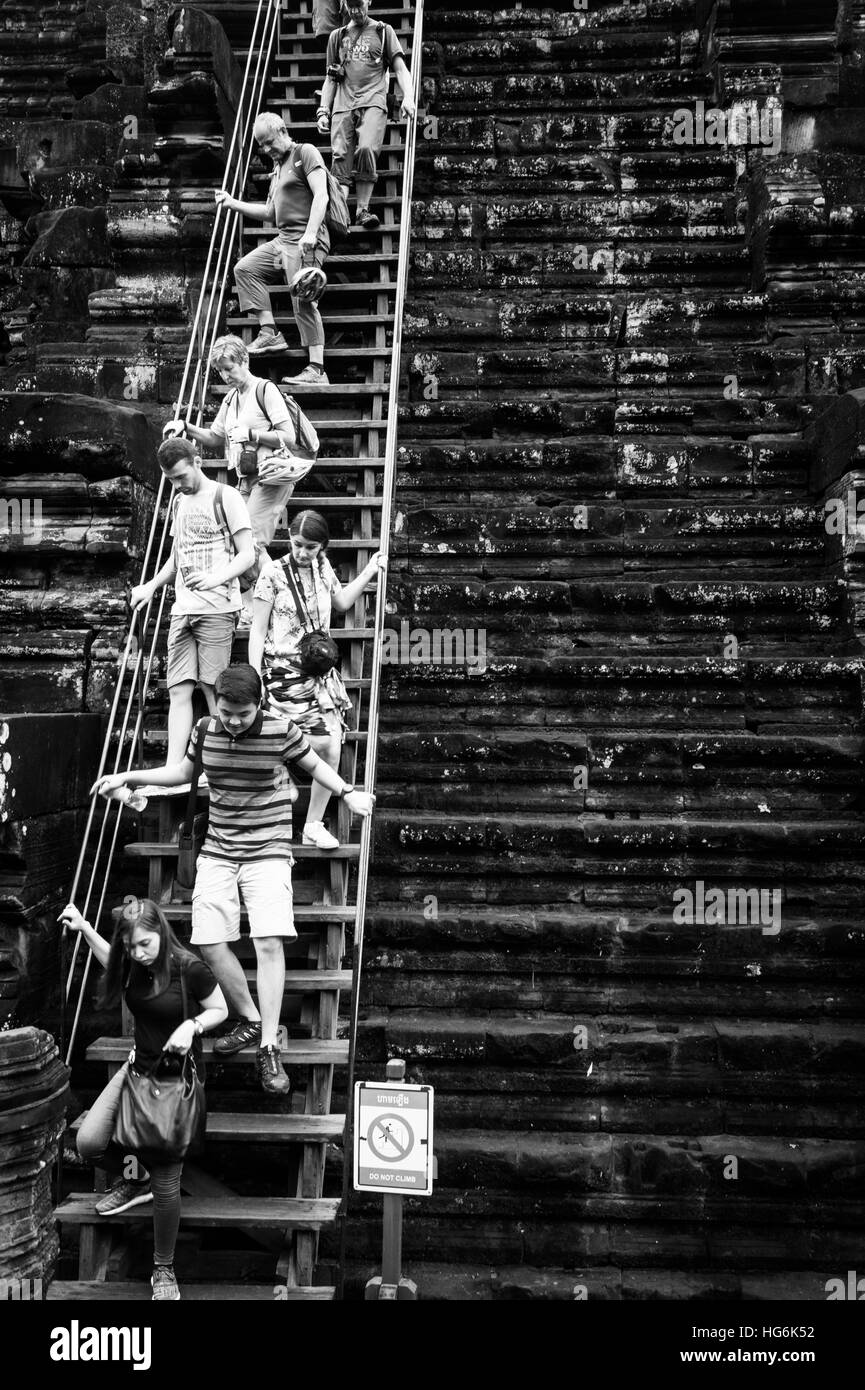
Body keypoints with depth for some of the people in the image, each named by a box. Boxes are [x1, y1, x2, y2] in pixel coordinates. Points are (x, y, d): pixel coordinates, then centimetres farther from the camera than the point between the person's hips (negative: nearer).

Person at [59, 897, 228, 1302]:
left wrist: (191, 1025, -25)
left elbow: (219, 1011, -7)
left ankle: (163, 1269, 22)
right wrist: (84, 928, 10)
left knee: (166, 1183, -2)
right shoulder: (134, 965, -5)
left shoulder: (189, 969, -21)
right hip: (140, 1067, 6)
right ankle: (136, 1178, 23)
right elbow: (112, 962, 21)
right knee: (89, 1142, -10)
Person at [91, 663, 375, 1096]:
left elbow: (315, 766, 9)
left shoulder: (282, 731, -9)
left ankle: (268, 1046, -5)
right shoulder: (205, 731, 1)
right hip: (217, 852, 4)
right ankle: (250, 1021, 16)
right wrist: (128, 777, 14)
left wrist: (347, 792, -6)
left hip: (268, 852, -4)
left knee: (269, 942, -16)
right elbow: (182, 772, 20)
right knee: (209, 942, -5)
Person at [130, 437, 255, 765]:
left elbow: (247, 554, -5)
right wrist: (151, 586, 15)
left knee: (214, 689, -6)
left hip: (216, 607, -6)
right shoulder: (179, 501, 21)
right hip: (182, 610, 6)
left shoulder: (225, 497, -1)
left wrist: (217, 578, -22)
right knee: (179, 690, -1)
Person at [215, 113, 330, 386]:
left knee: (303, 300, -18)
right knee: (245, 268, 3)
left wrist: (310, 233, -25)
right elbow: (269, 213, 30)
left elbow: (321, 195, -13)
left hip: (306, 240, -9)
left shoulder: (305, 152, 0)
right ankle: (269, 332, 0)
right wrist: (233, 203, 22)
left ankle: (316, 369, -20)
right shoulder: (278, 166, 26)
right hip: (283, 239, 9)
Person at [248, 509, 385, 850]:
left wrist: (370, 571, 24)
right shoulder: (273, 573, -7)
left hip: (321, 670, 6)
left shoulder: (321, 566, 10)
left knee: (332, 750, -4)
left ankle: (314, 825, 11)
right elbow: (257, 631, -6)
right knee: (321, 742, -17)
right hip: (284, 670, -6)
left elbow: (342, 602, 29)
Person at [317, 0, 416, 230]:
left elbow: (400, 68, 7)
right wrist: (323, 111, 10)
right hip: (343, 104, 3)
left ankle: (362, 209, -21)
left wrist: (408, 97, -11)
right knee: (340, 157, -12)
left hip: (373, 101, -3)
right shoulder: (337, 36, 23)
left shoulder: (383, 31, 15)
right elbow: (330, 78, 23)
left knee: (366, 149, -26)